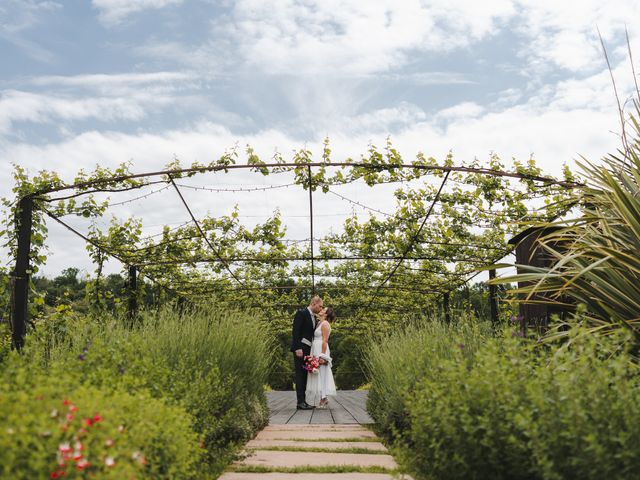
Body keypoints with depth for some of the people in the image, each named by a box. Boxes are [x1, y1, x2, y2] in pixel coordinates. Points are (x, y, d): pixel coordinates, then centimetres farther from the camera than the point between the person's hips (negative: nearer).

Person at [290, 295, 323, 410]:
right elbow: (295, 332, -15)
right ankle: (300, 402, -8)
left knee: (306, 375, 8)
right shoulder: (301, 313, -9)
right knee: (300, 374, -8)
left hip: (309, 349, 9)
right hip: (300, 349, -9)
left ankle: (304, 401, 12)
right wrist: (298, 348, -22)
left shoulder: (314, 317, 17)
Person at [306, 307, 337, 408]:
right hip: (316, 351, 9)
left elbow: (325, 341, -16)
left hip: (321, 351, -9)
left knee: (321, 374, -6)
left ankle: (324, 400, -2)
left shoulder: (325, 324, -11)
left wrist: (322, 356, -20)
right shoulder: (320, 323, 16)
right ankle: (324, 399, 13)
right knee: (318, 375, 9)